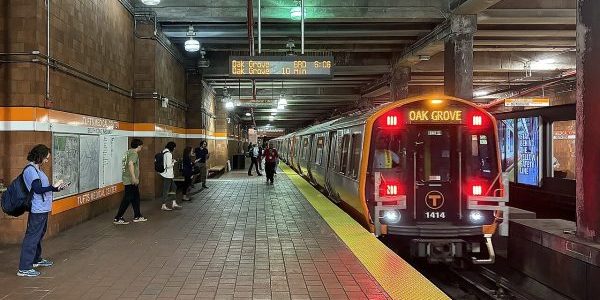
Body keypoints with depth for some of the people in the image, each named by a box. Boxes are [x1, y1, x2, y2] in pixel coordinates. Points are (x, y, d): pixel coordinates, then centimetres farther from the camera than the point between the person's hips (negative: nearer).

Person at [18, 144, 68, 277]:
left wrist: (57, 187, 8)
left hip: (43, 209, 11)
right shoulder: (30, 170, -16)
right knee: (32, 236, -8)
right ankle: (24, 268, -5)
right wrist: (53, 187, -16)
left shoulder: (36, 169, 14)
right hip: (37, 210, -11)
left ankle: (36, 259, 37)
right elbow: (38, 189, -23)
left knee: (39, 235, 22)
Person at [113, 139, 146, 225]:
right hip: (131, 181, -10)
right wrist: (134, 178, -33)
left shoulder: (128, 152, 15)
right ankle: (118, 218, -2)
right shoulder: (134, 153, -14)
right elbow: (130, 164, -30)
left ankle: (137, 216, 24)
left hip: (128, 180, 10)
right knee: (127, 199, -6)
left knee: (136, 198, 16)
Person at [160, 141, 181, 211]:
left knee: (174, 187, 17)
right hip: (167, 174, -10)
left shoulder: (164, 152, 10)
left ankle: (174, 203, 21)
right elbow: (168, 165, -23)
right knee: (166, 190, -1)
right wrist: (173, 162, -5)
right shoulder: (168, 154, -19)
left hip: (165, 173, 10)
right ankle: (164, 206, 7)